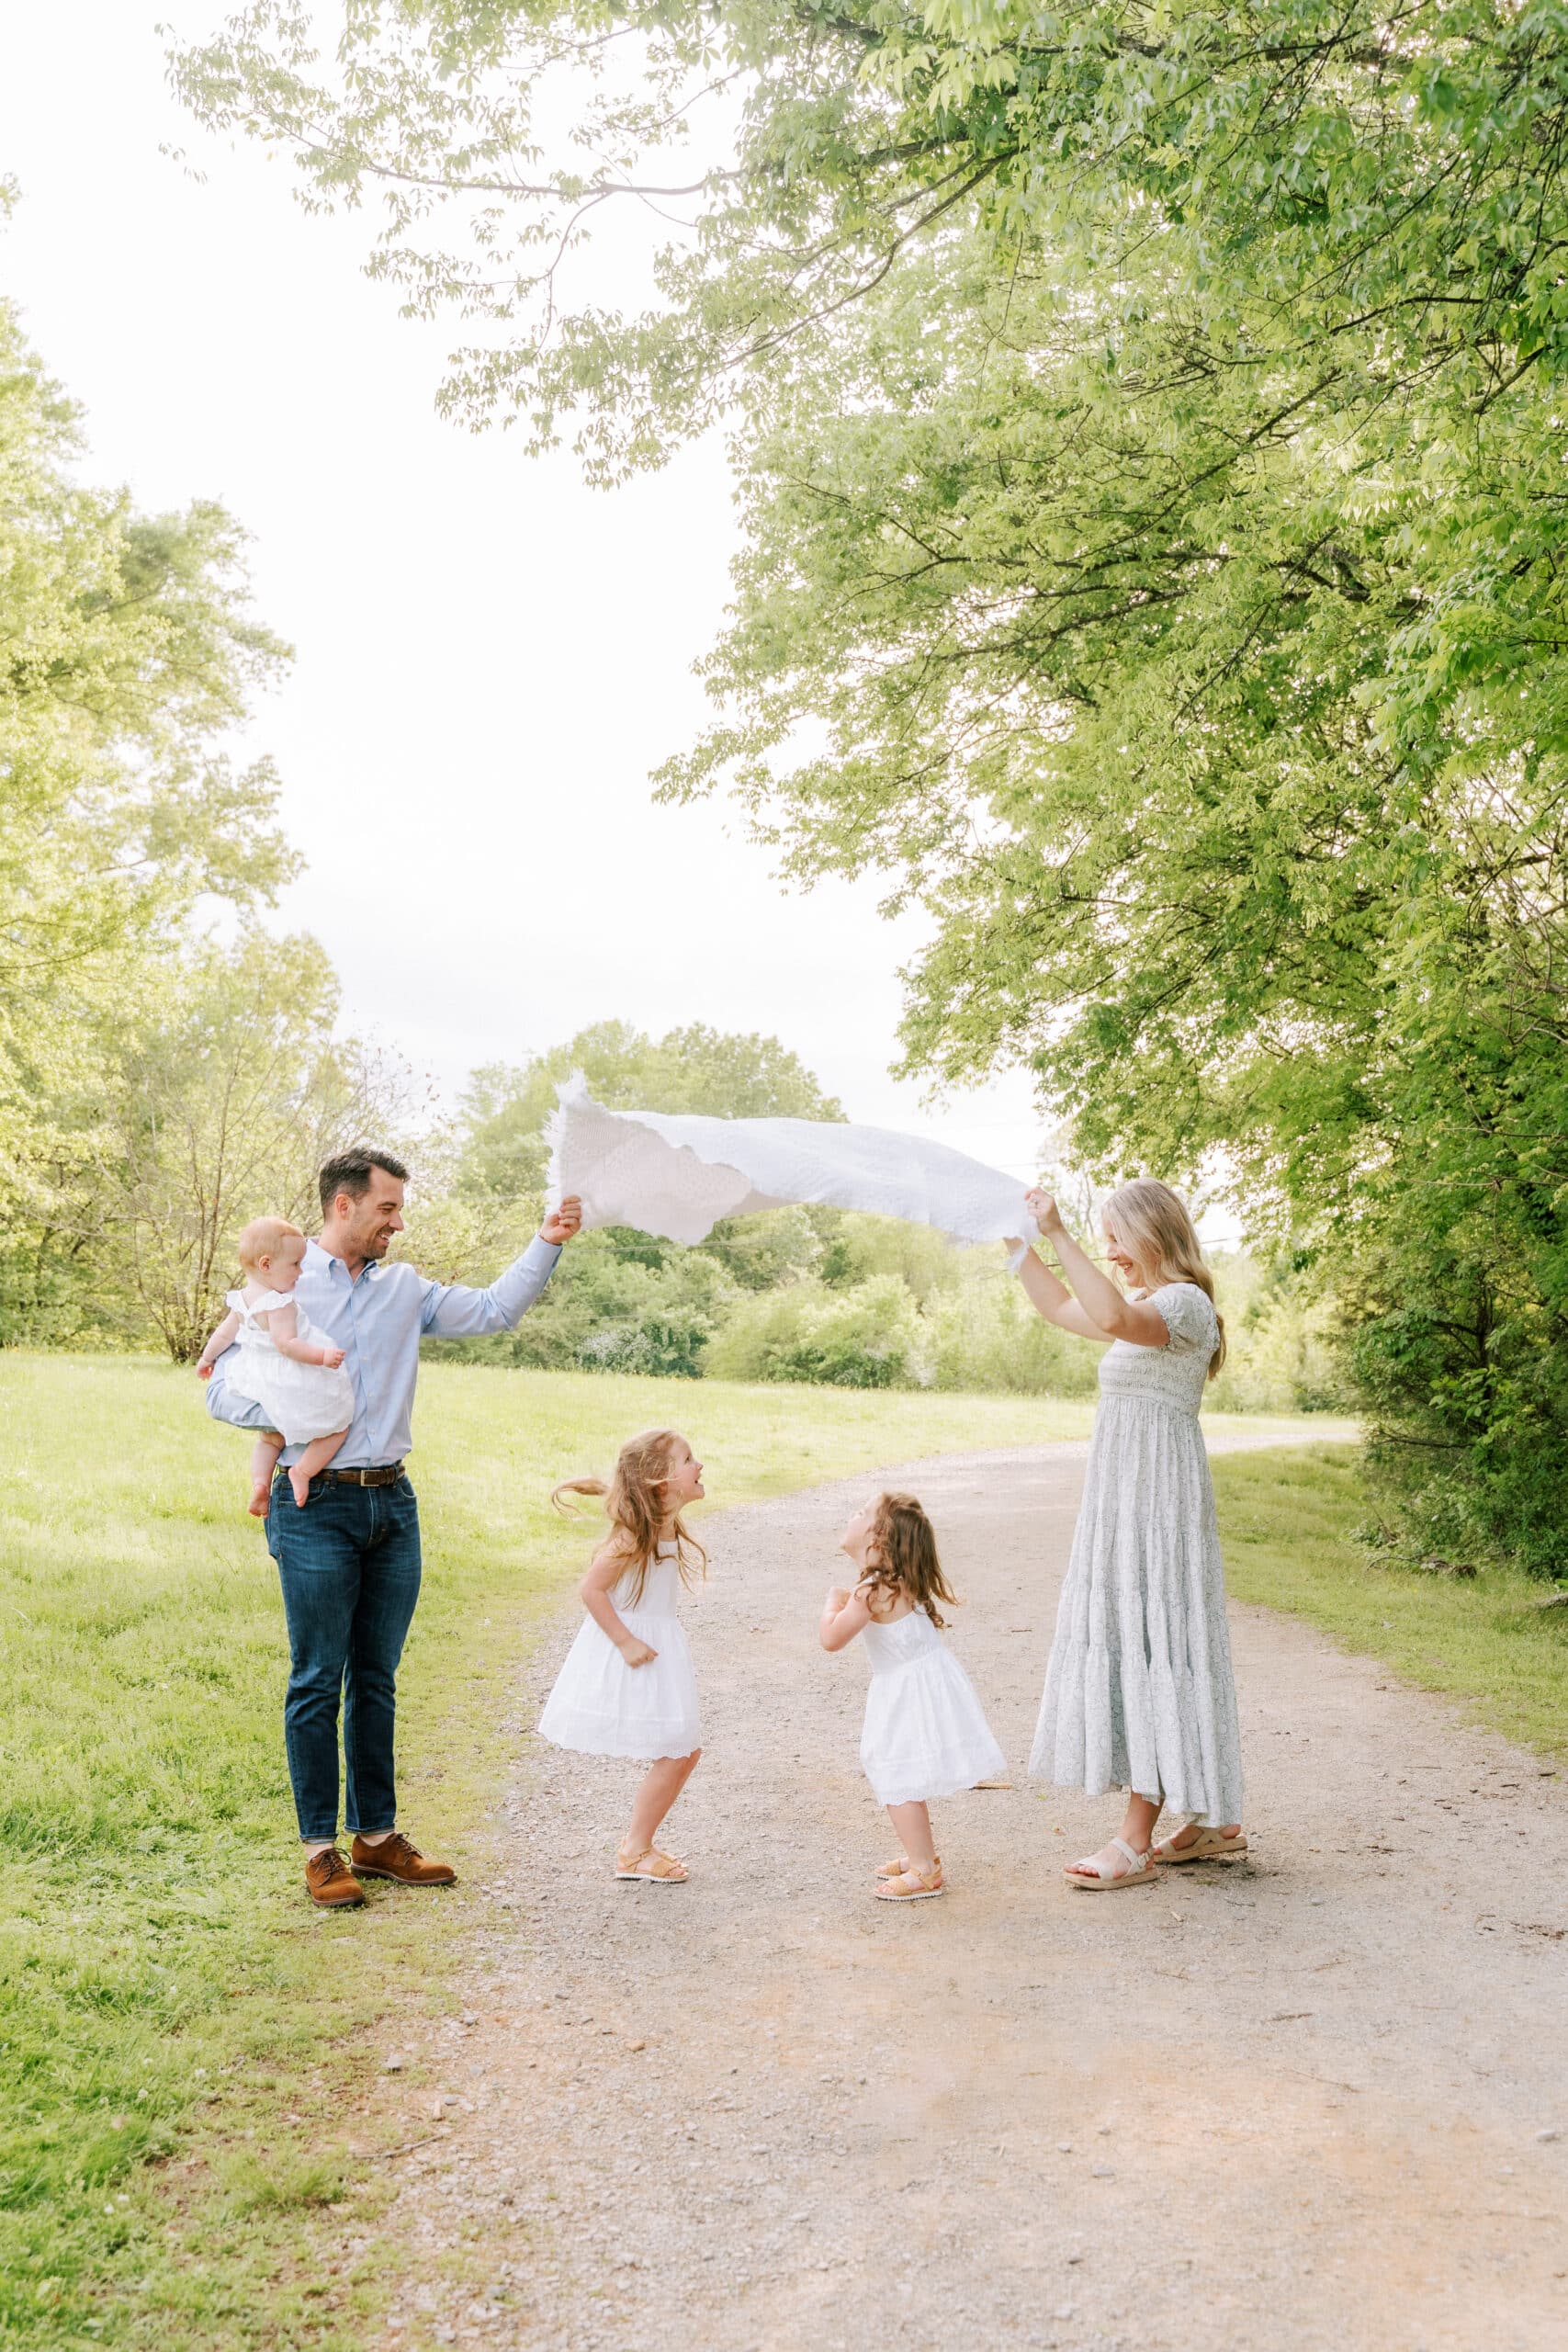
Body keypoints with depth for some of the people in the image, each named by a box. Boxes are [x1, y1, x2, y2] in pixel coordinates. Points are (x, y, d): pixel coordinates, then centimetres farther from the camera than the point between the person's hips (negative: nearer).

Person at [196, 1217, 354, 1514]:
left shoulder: (242, 1299, 5)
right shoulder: (280, 1303, -22)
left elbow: (224, 1333, 17)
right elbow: (286, 1344, -29)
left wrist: (206, 1358, 33)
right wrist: (322, 1355, -34)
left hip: (259, 1387, 9)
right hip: (293, 1388, -9)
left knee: (271, 1437, 28)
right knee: (338, 1424, 4)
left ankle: (259, 1481, 7)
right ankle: (303, 1471, -7)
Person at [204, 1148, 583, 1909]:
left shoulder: (404, 1289, 12)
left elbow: (492, 1311, 12)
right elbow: (223, 1391, -2)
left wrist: (545, 1245, 4)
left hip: (392, 1503, 5)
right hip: (317, 1509, -5)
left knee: (377, 1680, 12)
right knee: (318, 1681, 0)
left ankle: (377, 1836, 21)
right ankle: (321, 1848, 9)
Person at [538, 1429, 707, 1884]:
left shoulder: (670, 1530, 6)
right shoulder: (635, 1537, -22)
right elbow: (591, 1588, -23)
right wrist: (626, 1642, -23)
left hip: (658, 1649, 9)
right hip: (631, 1657, -9)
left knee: (685, 1752, 12)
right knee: (673, 1756, -7)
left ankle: (638, 1840, 24)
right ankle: (634, 1853, 7)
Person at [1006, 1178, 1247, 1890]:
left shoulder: (1185, 1303, -12)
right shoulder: (1148, 1307, 18)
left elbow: (1113, 1317, -33)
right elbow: (1062, 1307, 30)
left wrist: (1058, 1235, -31)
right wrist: (1017, 1241, 21)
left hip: (1157, 1503, -10)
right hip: (1125, 1504, 10)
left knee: (1149, 1647, -8)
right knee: (1142, 1651, 12)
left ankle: (1136, 1841, -5)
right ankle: (1213, 1820, 21)